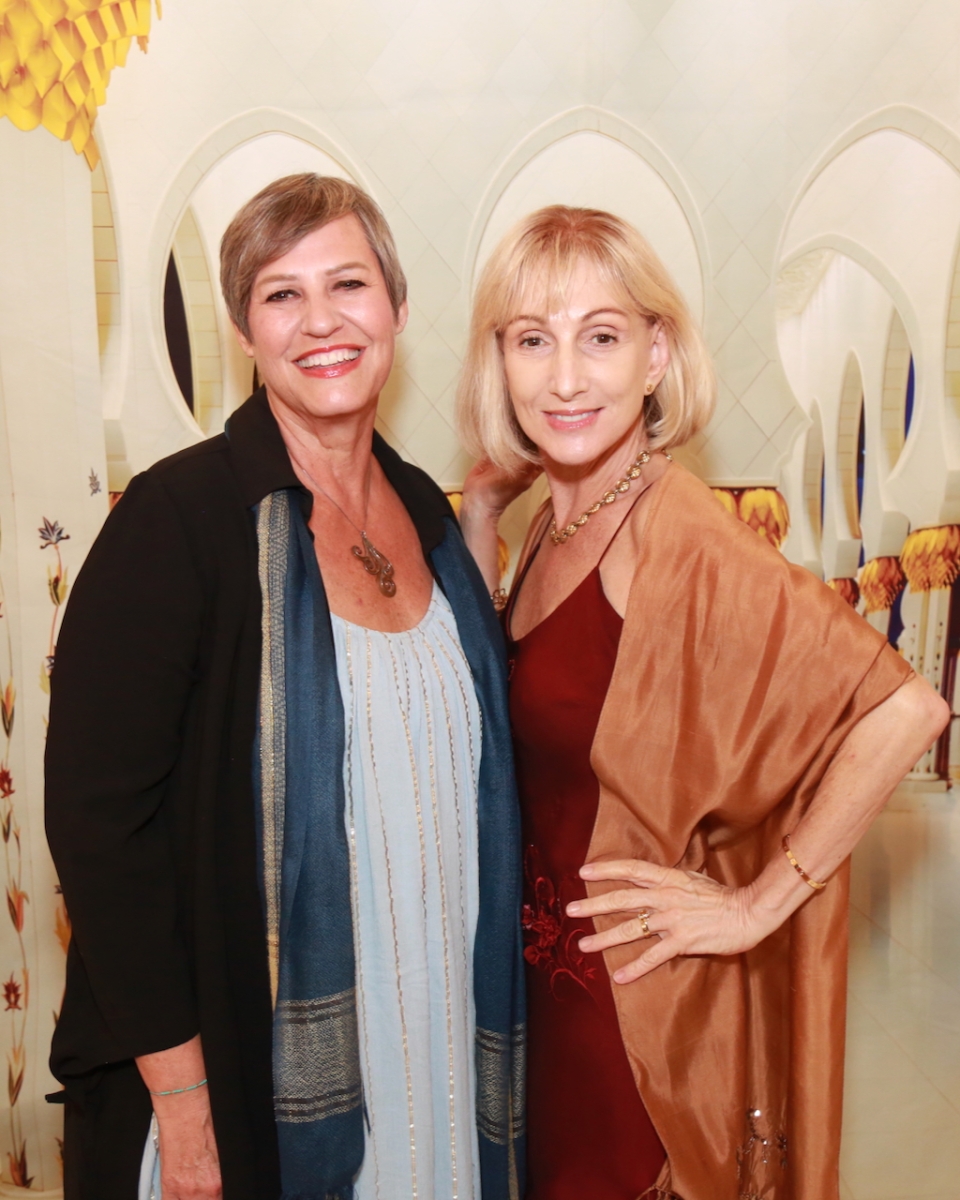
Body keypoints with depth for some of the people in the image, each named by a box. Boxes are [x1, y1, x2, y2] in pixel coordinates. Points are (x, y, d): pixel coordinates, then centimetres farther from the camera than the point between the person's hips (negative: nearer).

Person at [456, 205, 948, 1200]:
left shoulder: (676, 542, -25)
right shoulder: (558, 523, -1)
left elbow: (902, 708, -30)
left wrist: (757, 905, -21)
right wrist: (478, 517, -4)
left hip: (638, 997, -7)